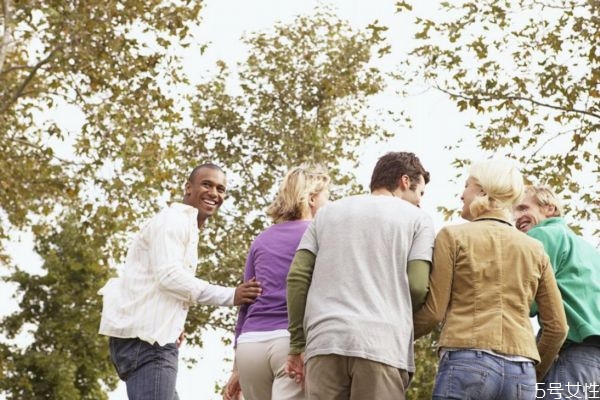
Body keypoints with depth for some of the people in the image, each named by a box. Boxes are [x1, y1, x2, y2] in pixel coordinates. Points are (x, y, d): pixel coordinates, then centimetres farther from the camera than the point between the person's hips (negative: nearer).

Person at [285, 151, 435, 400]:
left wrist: (297, 345, 13)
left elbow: (297, 277, 11)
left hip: (325, 341, 3)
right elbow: (417, 287, 1)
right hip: (382, 345, -3)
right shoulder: (416, 218, 13)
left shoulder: (327, 212, 22)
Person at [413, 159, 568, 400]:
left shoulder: (453, 236, 5)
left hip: (467, 365, -4)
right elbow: (557, 326, 16)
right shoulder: (534, 249, 17)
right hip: (519, 372, 4)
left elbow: (433, 311, 1)